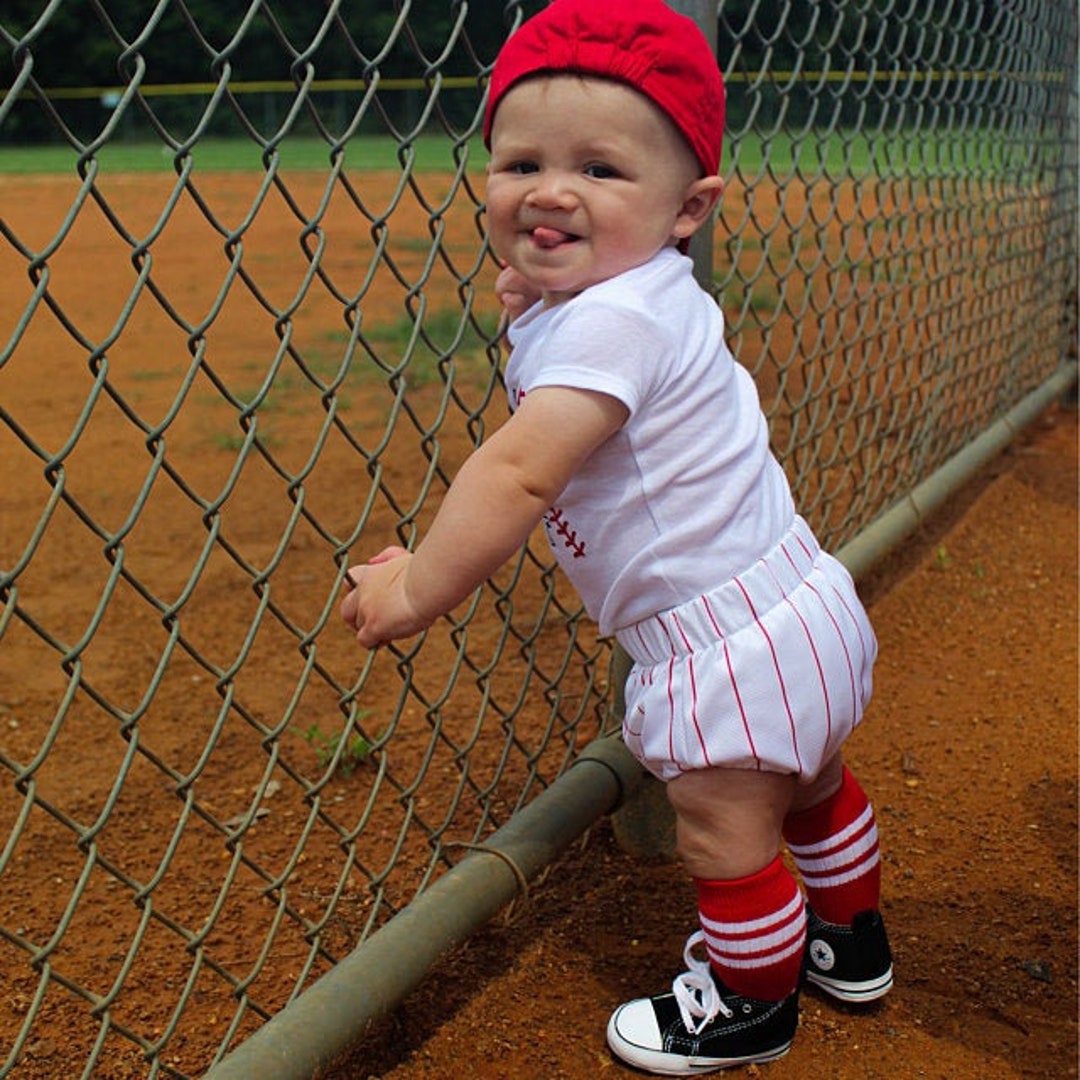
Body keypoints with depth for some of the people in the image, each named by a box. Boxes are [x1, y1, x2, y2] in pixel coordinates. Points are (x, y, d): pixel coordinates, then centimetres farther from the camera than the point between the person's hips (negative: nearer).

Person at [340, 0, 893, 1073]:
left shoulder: (610, 321, -27)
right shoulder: (640, 296, 4)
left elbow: (518, 472, -34)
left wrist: (417, 590, -25)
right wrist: (534, 310, 9)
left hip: (731, 642, -11)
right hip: (800, 612, 11)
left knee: (724, 836, 9)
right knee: (808, 789, 29)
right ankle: (849, 941, 53)